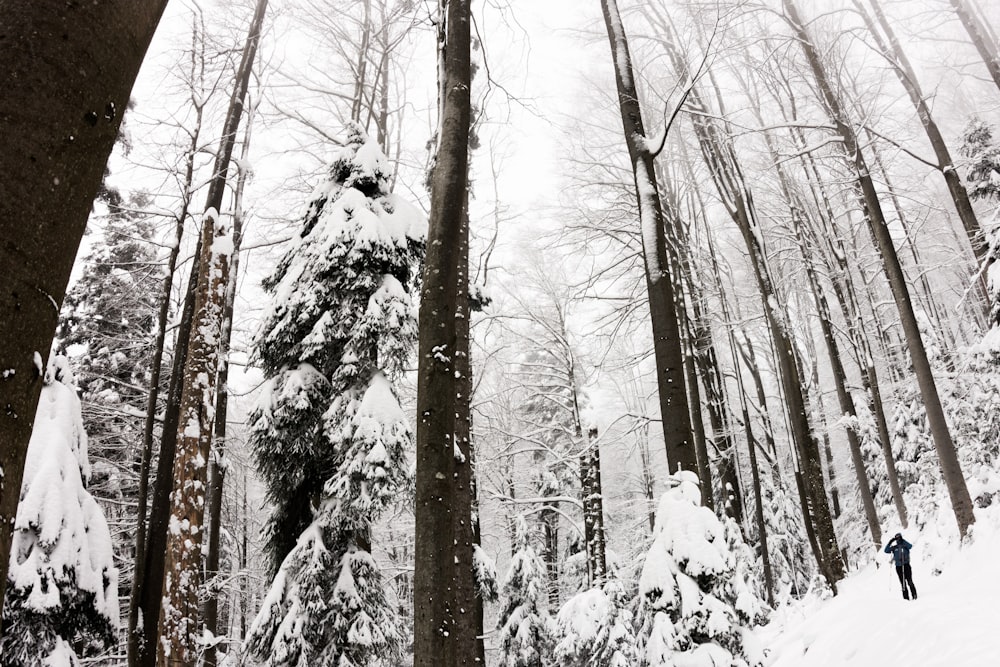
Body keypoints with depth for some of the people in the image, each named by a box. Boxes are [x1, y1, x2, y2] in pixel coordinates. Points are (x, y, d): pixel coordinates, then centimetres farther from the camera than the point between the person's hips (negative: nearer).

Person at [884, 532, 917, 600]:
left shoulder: (905, 545, 2)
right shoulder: (894, 547, 9)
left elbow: (910, 546, -20)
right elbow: (886, 551, -2)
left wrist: (902, 541, -25)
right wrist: (890, 543, -10)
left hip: (906, 565, -3)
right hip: (898, 566, 3)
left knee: (909, 581, -10)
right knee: (903, 583, 4)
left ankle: (914, 596, -1)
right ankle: (906, 597, 7)